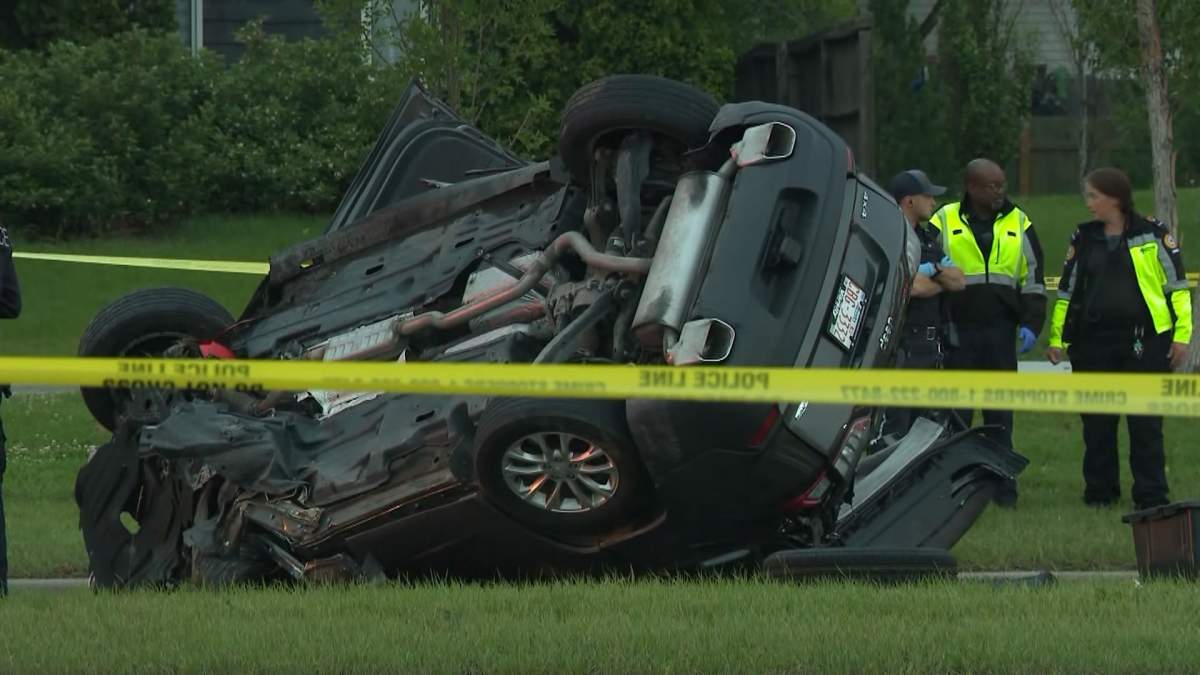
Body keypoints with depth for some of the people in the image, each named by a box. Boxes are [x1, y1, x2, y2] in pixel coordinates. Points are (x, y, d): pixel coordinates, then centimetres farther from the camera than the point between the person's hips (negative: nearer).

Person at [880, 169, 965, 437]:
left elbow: (959, 282, 10)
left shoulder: (926, 239, 19)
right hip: (899, 349, -9)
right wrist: (942, 280, 0)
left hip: (931, 346, 9)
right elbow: (913, 287, -20)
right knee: (893, 433, -11)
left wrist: (934, 270, -9)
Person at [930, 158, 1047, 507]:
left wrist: (1031, 324, 1)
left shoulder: (1019, 224, 9)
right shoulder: (944, 222, 2)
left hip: (1001, 331, 1)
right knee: (956, 411, 1)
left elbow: (1034, 280, 12)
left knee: (1000, 412, 4)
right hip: (958, 330, -1)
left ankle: (1003, 484, 7)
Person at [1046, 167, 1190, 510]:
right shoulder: (1084, 238, 10)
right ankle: (1100, 491, 16)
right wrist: (1056, 337, 11)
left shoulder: (1152, 234, -2)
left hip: (1144, 341, -4)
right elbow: (1067, 290, 16)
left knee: (1146, 424, -1)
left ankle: (1151, 496, 4)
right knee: (1097, 424, 7)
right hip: (1094, 343, 4)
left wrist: (1182, 334, -5)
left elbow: (1177, 285, 0)